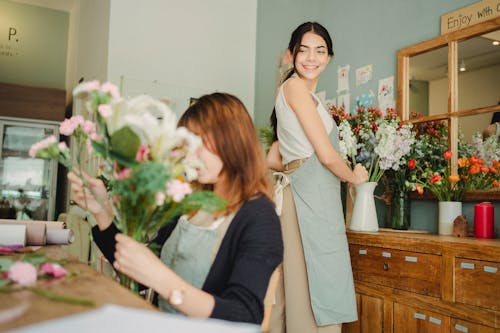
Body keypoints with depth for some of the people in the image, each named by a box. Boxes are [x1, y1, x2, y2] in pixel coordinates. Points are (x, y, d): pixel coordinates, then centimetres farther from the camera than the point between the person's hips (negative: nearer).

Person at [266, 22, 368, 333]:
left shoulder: (306, 95, 22)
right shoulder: (295, 86, -5)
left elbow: (273, 160, 22)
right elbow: (327, 155, -10)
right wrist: (355, 176, 6)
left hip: (310, 195, 9)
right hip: (311, 194, -9)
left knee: (299, 281, 11)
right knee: (317, 284, -5)